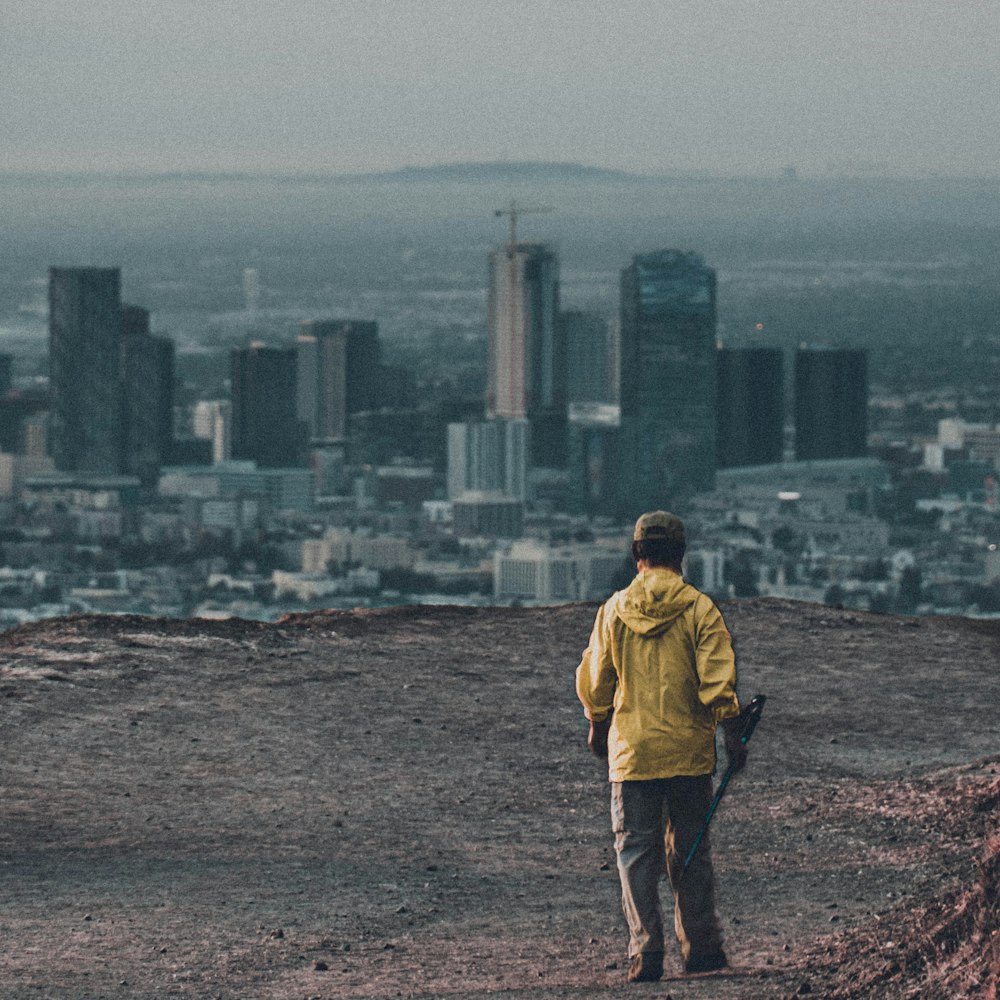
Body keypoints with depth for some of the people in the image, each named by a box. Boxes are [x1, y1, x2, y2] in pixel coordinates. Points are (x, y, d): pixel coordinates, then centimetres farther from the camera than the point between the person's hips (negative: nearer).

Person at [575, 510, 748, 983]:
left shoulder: (615, 610, -1)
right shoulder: (699, 609, -6)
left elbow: (594, 679, 4)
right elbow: (718, 681, -10)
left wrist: (598, 727, 20)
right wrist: (733, 736, -1)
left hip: (631, 750, 0)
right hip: (689, 750, 0)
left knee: (637, 851, 4)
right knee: (690, 850, 12)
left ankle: (645, 952, -4)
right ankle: (700, 947, 17)